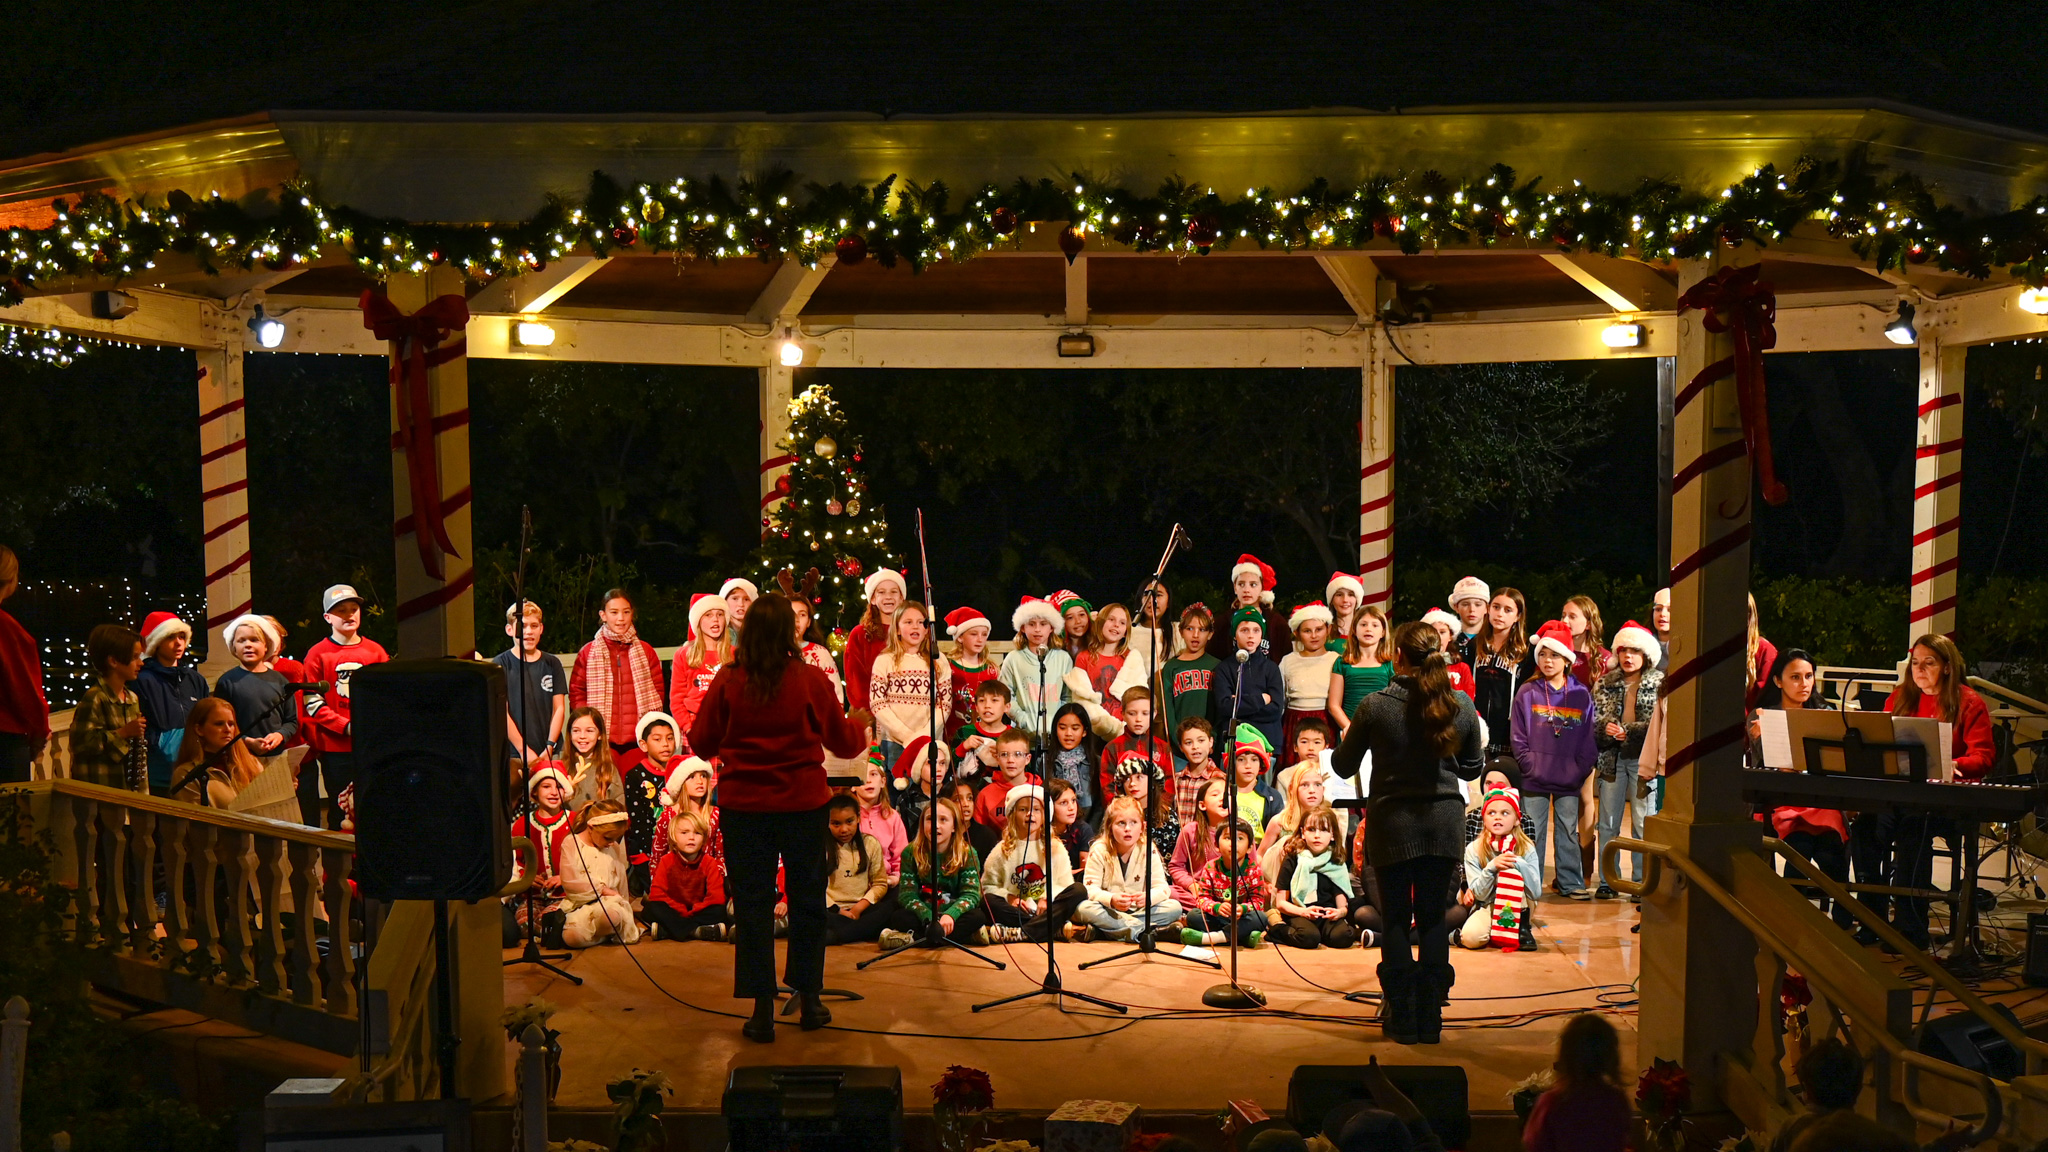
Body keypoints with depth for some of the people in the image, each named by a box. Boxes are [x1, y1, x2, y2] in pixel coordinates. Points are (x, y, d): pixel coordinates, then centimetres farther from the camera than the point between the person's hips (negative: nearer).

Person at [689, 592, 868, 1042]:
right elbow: (843, 743, 3)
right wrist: (860, 722, 25)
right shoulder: (811, 680, -9)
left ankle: (762, 1009, 9)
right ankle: (808, 999, 22)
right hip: (803, 803, 0)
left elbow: (702, 744, 2)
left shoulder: (727, 682, -9)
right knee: (807, 899, 14)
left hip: (743, 806, 0)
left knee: (751, 904, 7)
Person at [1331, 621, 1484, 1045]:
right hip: (1444, 822, 2)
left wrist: (1343, 744, 19)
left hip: (1392, 823, -2)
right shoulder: (1461, 706, -3)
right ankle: (1430, 1018, 11)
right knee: (1433, 918, 11)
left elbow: (1343, 766, -2)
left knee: (1395, 919, 8)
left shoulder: (1376, 706, -11)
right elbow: (1472, 768, 10)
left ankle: (1402, 1019, 9)